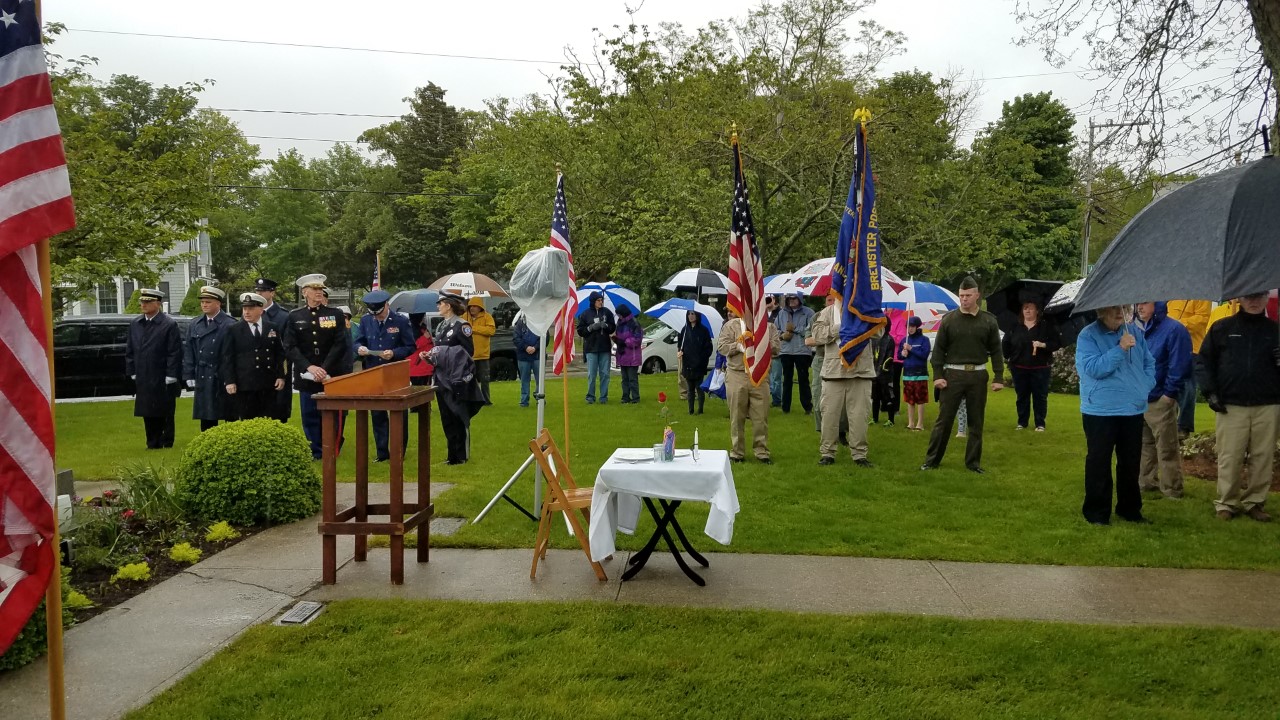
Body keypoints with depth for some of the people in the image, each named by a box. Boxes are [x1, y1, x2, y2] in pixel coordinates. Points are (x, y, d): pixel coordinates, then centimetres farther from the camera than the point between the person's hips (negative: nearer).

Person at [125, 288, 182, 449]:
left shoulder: (169, 325, -8)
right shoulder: (134, 324, 9)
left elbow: (174, 354, -10)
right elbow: (129, 351, 13)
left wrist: (170, 378, -13)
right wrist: (132, 374, 7)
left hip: (163, 381, -5)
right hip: (143, 381, 5)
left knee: (165, 416, 4)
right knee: (148, 416, 10)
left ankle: (167, 445, 14)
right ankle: (153, 445, 19)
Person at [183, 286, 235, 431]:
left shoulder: (229, 325, -7)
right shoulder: (195, 324, 10)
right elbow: (189, 352, 11)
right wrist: (189, 376, 5)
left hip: (224, 381, -5)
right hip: (202, 380, 5)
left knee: (229, 418, 3)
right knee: (206, 419, 10)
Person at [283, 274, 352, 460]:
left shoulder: (336, 314, 5)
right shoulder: (294, 317, 6)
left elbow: (341, 345, -3)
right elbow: (290, 347, -1)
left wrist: (324, 369, -14)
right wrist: (309, 367, -15)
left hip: (333, 376, -1)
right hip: (306, 378, 1)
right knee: (310, 418, 5)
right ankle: (316, 454, 15)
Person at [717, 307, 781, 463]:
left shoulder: (768, 326, 10)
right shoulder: (731, 326, 4)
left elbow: (776, 346, -2)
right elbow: (721, 347, -3)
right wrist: (738, 346, -13)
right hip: (737, 375, -1)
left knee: (761, 416, 3)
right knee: (737, 416, 4)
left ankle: (761, 451, 13)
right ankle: (737, 452, 14)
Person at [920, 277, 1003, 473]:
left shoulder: (988, 321, 4)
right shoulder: (949, 319, 1)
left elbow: (996, 351, 5)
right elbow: (939, 349, 1)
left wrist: (999, 377, 0)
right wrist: (937, 375, -6)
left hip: (978, 375, 1)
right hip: (953, 374, -1)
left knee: (976, 421, 8)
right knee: (944, 419, 1)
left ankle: (973, 462, 17)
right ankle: (932, 460, 9)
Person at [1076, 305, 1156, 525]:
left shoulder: (1134, 332, 9)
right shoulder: (1088, 336, -9)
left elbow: (1149, 362, 16)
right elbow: (1093, 368, -21)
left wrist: (1146, 386, 0)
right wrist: (1120, 349, -25)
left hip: (1134, 409, 6)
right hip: (1101, 411, -6)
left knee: (1131, 462, 15)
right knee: (1099, 462, 0)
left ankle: (1130, 508, 28)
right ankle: (1097, 513, 10)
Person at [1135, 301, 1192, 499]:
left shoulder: (1174, 330, -11)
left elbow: (1179, 366, -14)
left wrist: (1168, 394, -14)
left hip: (1160, 401, -7)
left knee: (1166, 448, 0)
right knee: (1144, 445, 17)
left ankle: (1171, 489, 9)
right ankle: (1146, 481, 28)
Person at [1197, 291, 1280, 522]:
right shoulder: (1222, 328, 6)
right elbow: (1206, 360, 5)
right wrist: (1210, 392, -5)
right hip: (1231, 405, -2)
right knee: (1229, 458, -1)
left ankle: (1255, 502, 14)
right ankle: (1227, 502, 8)